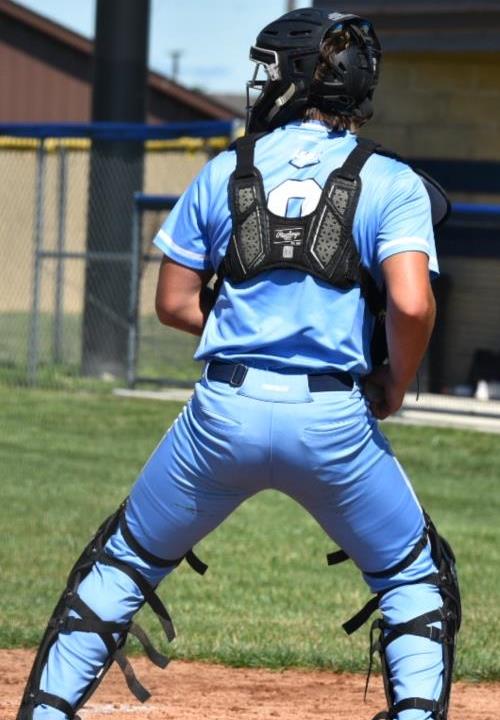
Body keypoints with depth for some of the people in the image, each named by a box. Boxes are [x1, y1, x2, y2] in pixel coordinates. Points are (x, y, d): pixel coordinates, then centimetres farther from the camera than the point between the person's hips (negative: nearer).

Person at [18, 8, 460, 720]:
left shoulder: (225, 172, 9)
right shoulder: (391, 182, 2)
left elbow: (174, 301, 13)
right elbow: (411, 306, -12)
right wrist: (395, 386, 5)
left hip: (223, 412, 2)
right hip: (335, 420, -2)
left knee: (123, 560, 20)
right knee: (417, 580, 18)